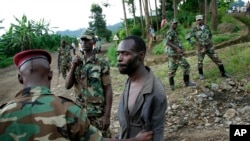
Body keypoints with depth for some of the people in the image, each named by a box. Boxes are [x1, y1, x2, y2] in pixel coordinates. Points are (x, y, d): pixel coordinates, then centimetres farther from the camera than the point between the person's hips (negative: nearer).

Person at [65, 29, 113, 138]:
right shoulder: (77, 63, 5)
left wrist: (107, 115, -13)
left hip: (98, 113, -4)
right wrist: (73, 66, -12)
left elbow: (108, 90, -9)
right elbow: (67, 86, -1)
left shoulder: (102, 63, -9)